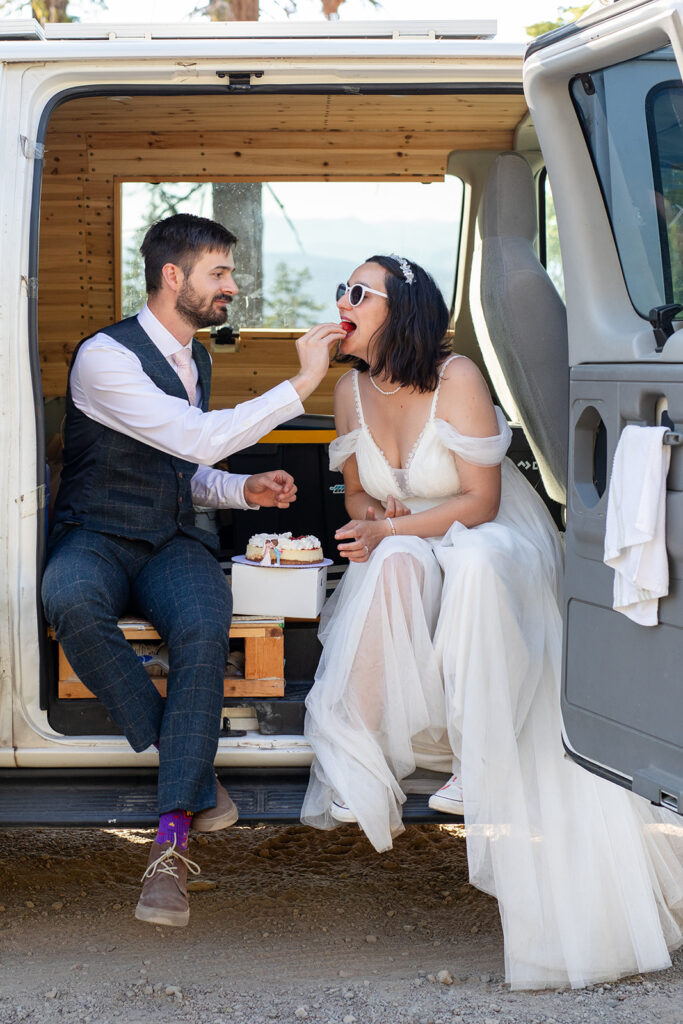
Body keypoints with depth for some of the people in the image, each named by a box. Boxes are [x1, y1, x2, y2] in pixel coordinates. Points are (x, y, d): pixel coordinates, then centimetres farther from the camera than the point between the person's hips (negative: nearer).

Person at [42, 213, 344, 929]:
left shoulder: (194, 358, 16)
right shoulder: (105, 357, -12)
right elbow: (200, 440, -21)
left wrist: (244, 489, 7)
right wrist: (302, 382, -19)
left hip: (170, 545, 5)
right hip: (97, 539, -5)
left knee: (203, 627, -31)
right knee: (70, 598, -42)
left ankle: (172, 840, -33)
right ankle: (188, 768, -26)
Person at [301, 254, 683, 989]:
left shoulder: (456, 380, -18)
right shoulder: (352, 390, 0)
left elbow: (479, 503, -17)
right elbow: (357, 494, 12)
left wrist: (390, 529, -22)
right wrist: (371, 525, -11)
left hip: (495, 544, -4)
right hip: (406, 550, 4)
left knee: (474, 568, -40)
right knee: (394, 565, -33)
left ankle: (481, 769, -33)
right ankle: (376, 752, -30)